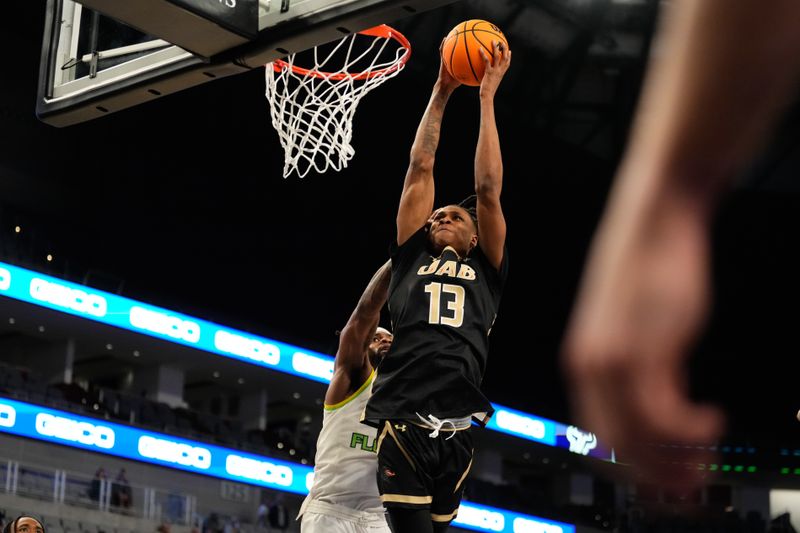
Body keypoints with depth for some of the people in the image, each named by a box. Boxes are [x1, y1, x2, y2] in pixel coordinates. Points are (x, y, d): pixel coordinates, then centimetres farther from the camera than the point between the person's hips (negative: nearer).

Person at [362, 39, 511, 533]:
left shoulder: (486, 268, 23)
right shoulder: (413, 259, 23)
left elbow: (488, 190, 15)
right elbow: (421, 169, 23)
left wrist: (487, 95, 17)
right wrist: (441, 93, 25)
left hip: (455, 431, 1)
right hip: (400, 423, -1)